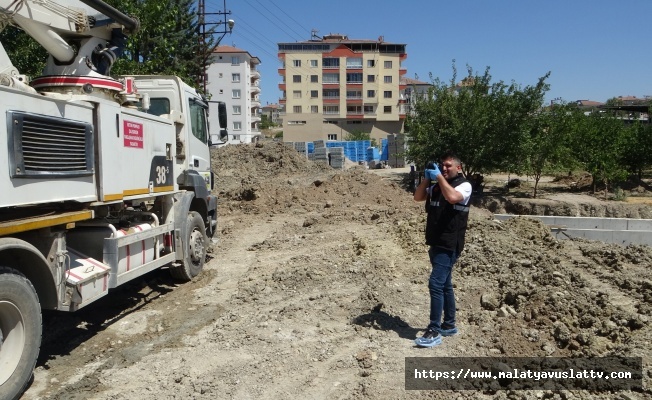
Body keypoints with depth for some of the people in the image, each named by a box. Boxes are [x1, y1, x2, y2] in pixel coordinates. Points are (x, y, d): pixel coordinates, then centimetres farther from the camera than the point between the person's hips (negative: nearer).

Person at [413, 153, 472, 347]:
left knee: (436, 284, -14)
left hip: (450, 245, -8)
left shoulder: (464, 185, -7)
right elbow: (418, 197, 7)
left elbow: (452, 197, -27)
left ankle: (434, 331, -9)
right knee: (444, 285, 15)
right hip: (436, 243, 8)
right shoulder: (436, 185, 13)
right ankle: (449, 325, 27)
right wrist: (427, 178, -4)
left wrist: (439, 177, -18)